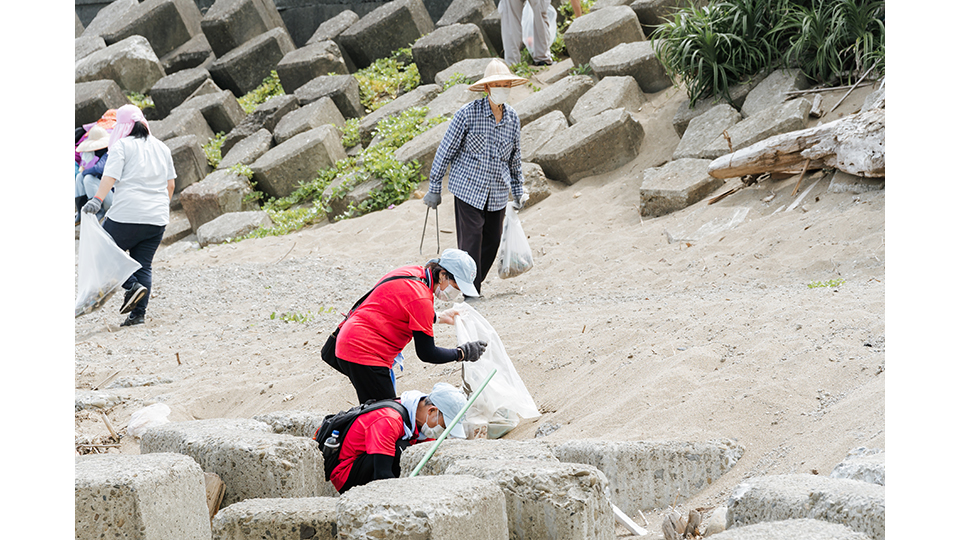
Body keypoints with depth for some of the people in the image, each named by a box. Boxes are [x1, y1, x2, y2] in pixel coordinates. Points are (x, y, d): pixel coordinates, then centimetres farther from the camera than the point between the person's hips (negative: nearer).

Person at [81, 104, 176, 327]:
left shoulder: (122, 146, -2)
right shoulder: (161, 147, 16)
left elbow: (110, 175, -16)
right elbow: (170, 183, 20)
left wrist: (97, 199, -25)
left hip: (128, 215, -6)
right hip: (157, 218, 6)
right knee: (144, 265, 8)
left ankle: (132, 286, -11)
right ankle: (138, 313, 1)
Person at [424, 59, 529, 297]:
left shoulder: (512, 118, 5)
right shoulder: (468, 114, -11)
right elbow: (446, 150, -5)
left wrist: (518, 190, 22)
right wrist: (434, 188, -5)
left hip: (497, 193, 5)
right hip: (468, 188, -5)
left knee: (492, 241, 8)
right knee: (471, 241, -8)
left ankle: (473, 283, 25)